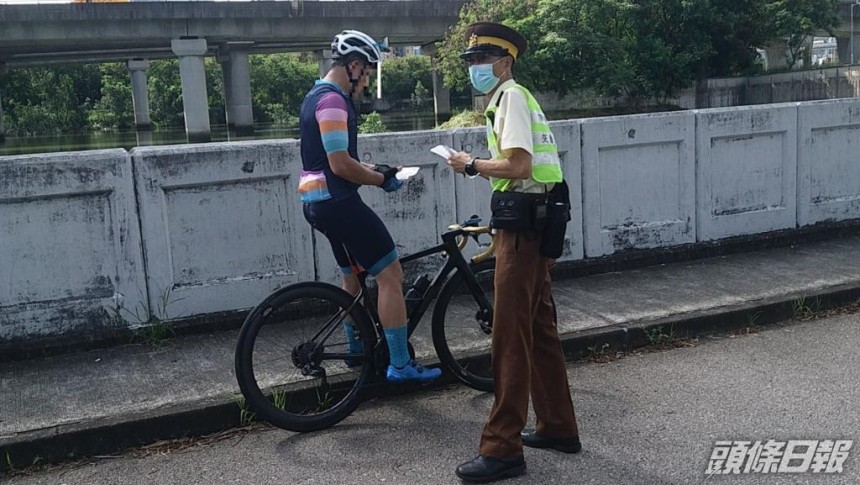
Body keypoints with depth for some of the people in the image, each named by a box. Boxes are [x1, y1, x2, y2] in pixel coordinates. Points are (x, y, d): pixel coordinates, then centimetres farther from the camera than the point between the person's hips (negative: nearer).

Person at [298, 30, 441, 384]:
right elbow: (340, 164, -22)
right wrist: (380, 179, -8)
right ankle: (400, 365, -7)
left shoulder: (317, 96, 17)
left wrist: (372, 168, 14)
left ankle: (357, 350, 35)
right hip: (338, 201, -11)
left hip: (318, 202, 11)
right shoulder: (332, 101, -16)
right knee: (391, 275, -8)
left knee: (354, 277, 23)